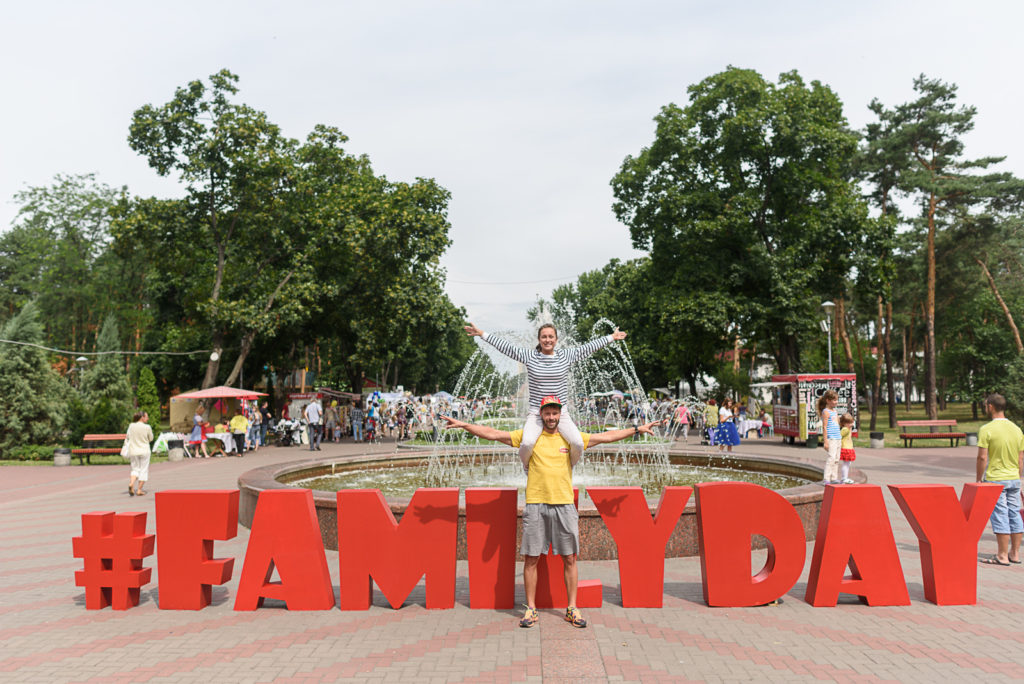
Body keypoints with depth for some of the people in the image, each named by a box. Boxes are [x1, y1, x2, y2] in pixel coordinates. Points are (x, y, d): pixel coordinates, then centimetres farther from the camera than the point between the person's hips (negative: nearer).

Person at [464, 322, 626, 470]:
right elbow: (506, 346, 4)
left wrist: (611, 337, 18)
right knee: (527, 443, -29)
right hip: (536, 413, -1)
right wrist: (482, 334, 3)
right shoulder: (529, 356, 4)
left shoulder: (566, 356, 7)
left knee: (578, 443, -21)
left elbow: (589, 347, 14)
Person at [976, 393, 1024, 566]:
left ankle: (1002, 556, 2)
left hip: (995, 479, -6)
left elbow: (982, 457, -14)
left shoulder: (986, 429, -12)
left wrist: (979, 480, -4)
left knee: (1000, 516, -2)